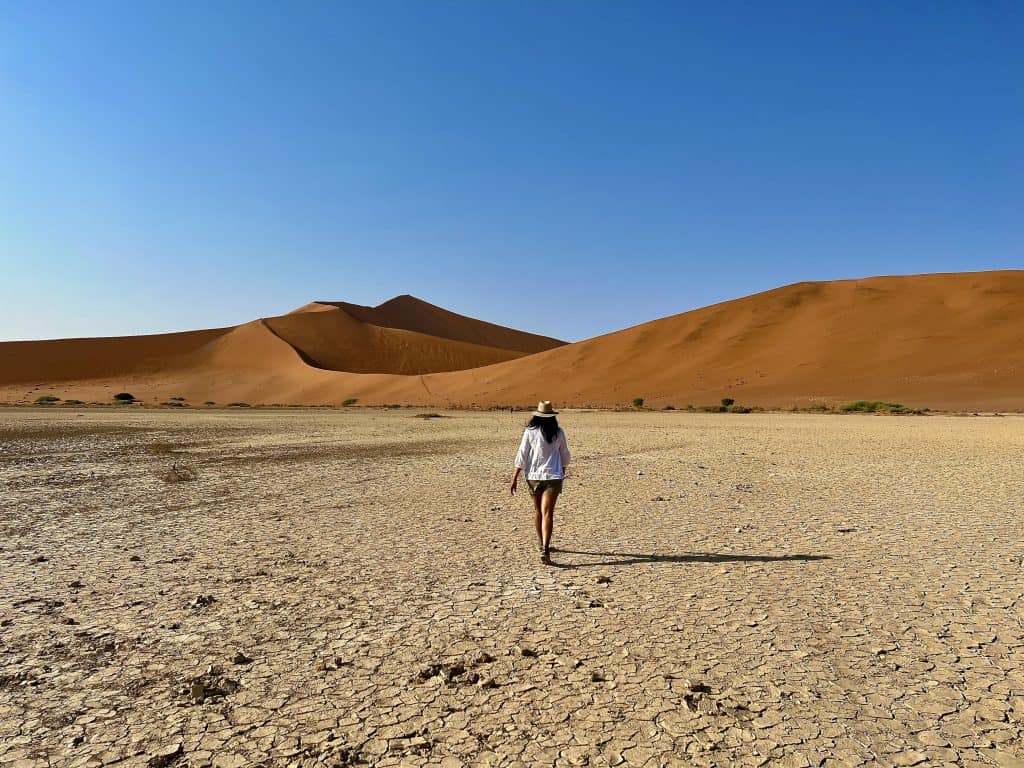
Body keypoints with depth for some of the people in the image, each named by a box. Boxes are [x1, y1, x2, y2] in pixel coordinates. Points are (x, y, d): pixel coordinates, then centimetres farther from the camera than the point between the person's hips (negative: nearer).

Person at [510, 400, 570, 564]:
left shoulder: (530, 431, -6)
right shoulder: (558, 432, 0)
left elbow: (522, 455, -6)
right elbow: (564, 455, 12)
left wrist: (515, 477, 0)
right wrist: (563, 470, 31)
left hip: (534, 476, 1)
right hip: (553, 476, -1)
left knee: (538, 511, 19)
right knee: (547, 513, -6)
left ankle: (542, 544, 34)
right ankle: (545, 549, -20)